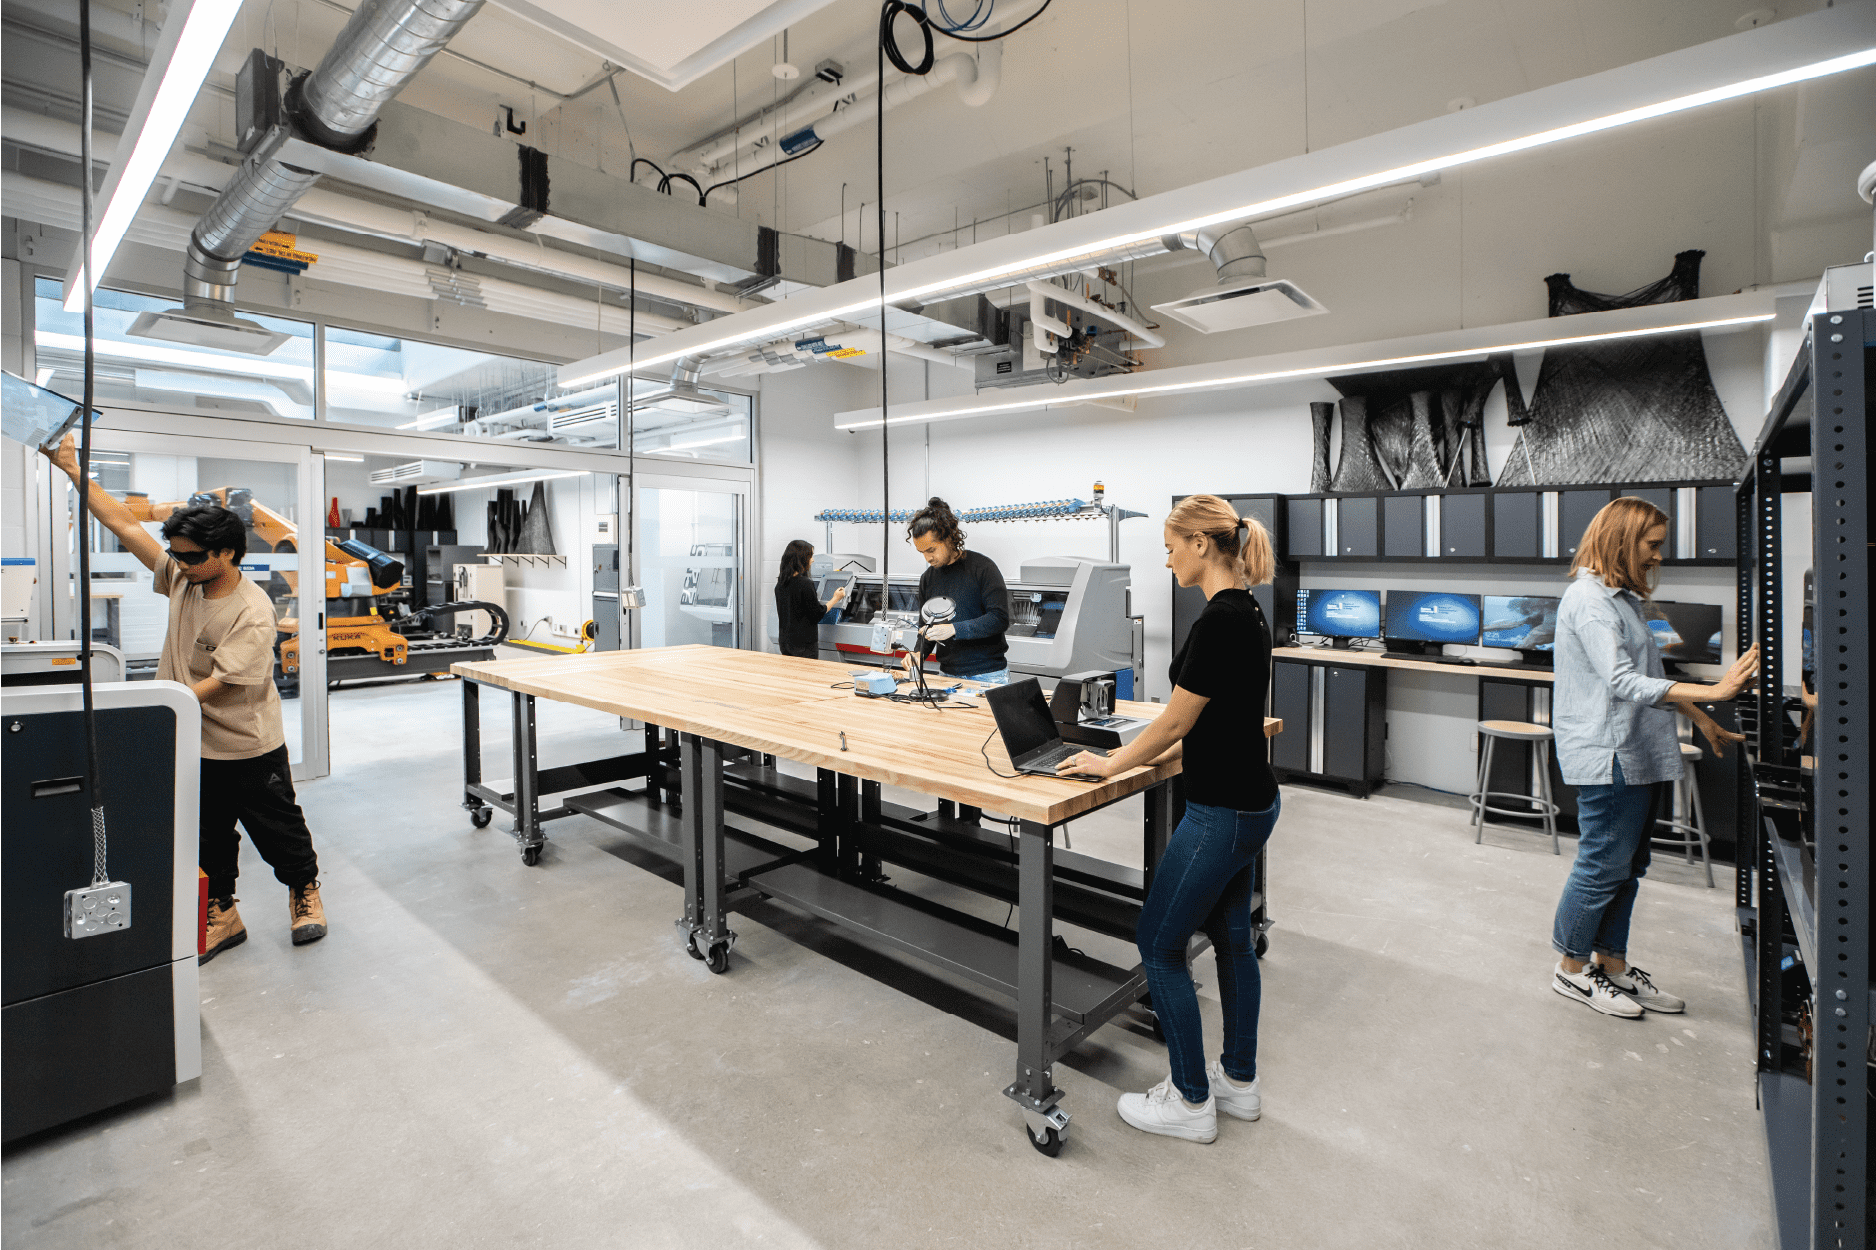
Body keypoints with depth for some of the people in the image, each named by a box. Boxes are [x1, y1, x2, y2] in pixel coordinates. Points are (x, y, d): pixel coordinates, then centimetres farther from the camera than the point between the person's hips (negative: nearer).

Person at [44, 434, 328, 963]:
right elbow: (125, 523, 4)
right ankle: (221, 916, 31)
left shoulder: (253, 611, -22)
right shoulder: (181, 579, 0)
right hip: (195, 746, 7)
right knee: (208, 835, 16)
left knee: (279, 829, 9)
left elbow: (217, 684, -23)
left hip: (250, 747, -6)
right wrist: (72, 469, 2)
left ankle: (304, 892, 31)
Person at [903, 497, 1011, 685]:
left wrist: (954, 629, -24)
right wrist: (918, 654, -5)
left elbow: (1000, 618, -16)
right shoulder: (928, 578, 9)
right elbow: (925, 627, 15)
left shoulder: (982, 567, -9)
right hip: (949, 675, 4)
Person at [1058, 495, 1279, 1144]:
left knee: (1160, 944, 4)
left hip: (1222, 812, -10)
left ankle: (1191, 1101, 20)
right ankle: (1239, 1082, 36)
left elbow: (1175, 722, -18)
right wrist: (1162, 753, 15)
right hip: (1251, 799, 10)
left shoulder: (1219, 620, -23)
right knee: (1231, 936, 20)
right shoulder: (1246, 611, 7)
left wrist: (1111, 765, -5)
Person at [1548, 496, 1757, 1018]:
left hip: (1639, 754, 10)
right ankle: (1572, 969, 14)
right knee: (1603, 865, -1)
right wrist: (1713, 692, -28)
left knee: (1626, 865, 16)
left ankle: (1612, 964, 28)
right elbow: (1622, 681, -24)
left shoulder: (1622, 597, 16)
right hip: (1606, 755, -10)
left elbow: (1650, 676, 24)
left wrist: (1701, 720, 21)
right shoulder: (1589, 599, -15)